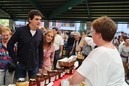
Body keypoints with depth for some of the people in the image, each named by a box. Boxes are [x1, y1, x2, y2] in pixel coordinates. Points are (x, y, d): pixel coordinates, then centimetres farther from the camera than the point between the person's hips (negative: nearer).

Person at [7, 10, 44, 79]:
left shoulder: (40, 33, 0)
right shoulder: (20, 30, -11)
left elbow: (40, 50, 7)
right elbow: (10, 45, -5)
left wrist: (40, 65, 6)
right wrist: (15, 59, -8)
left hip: (34, 66, 3)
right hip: (21, 65, -3)